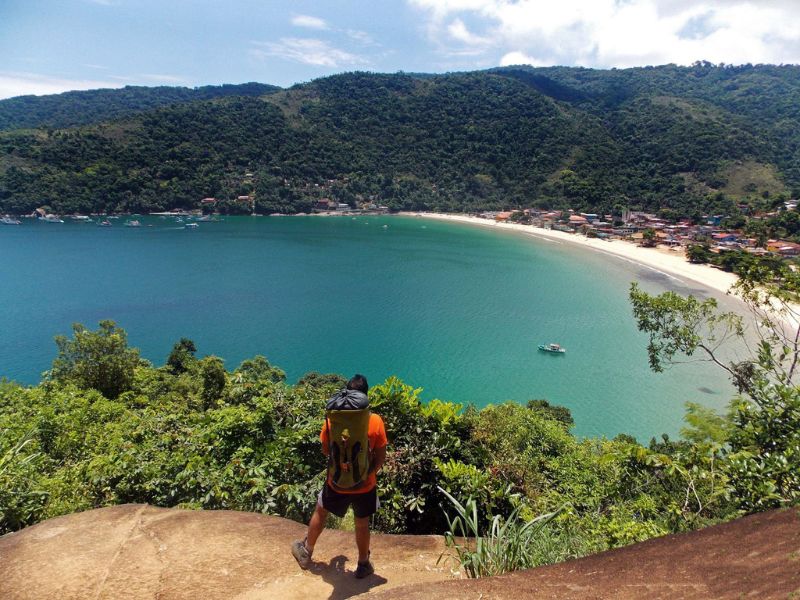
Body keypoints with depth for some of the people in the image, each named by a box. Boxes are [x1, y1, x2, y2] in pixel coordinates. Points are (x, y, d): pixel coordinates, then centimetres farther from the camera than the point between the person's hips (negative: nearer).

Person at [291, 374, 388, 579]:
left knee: (320, 512, 26)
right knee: (362, 524, 21)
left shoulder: (332, 419, -15)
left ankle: (306, 552, 46)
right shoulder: (375, 422, -18)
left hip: (336, 483, 1)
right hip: (365, 485, -1)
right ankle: (363, 565, 39)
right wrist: (369, 473, 4)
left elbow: (325, 450, -1)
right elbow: (380, 457, -10)